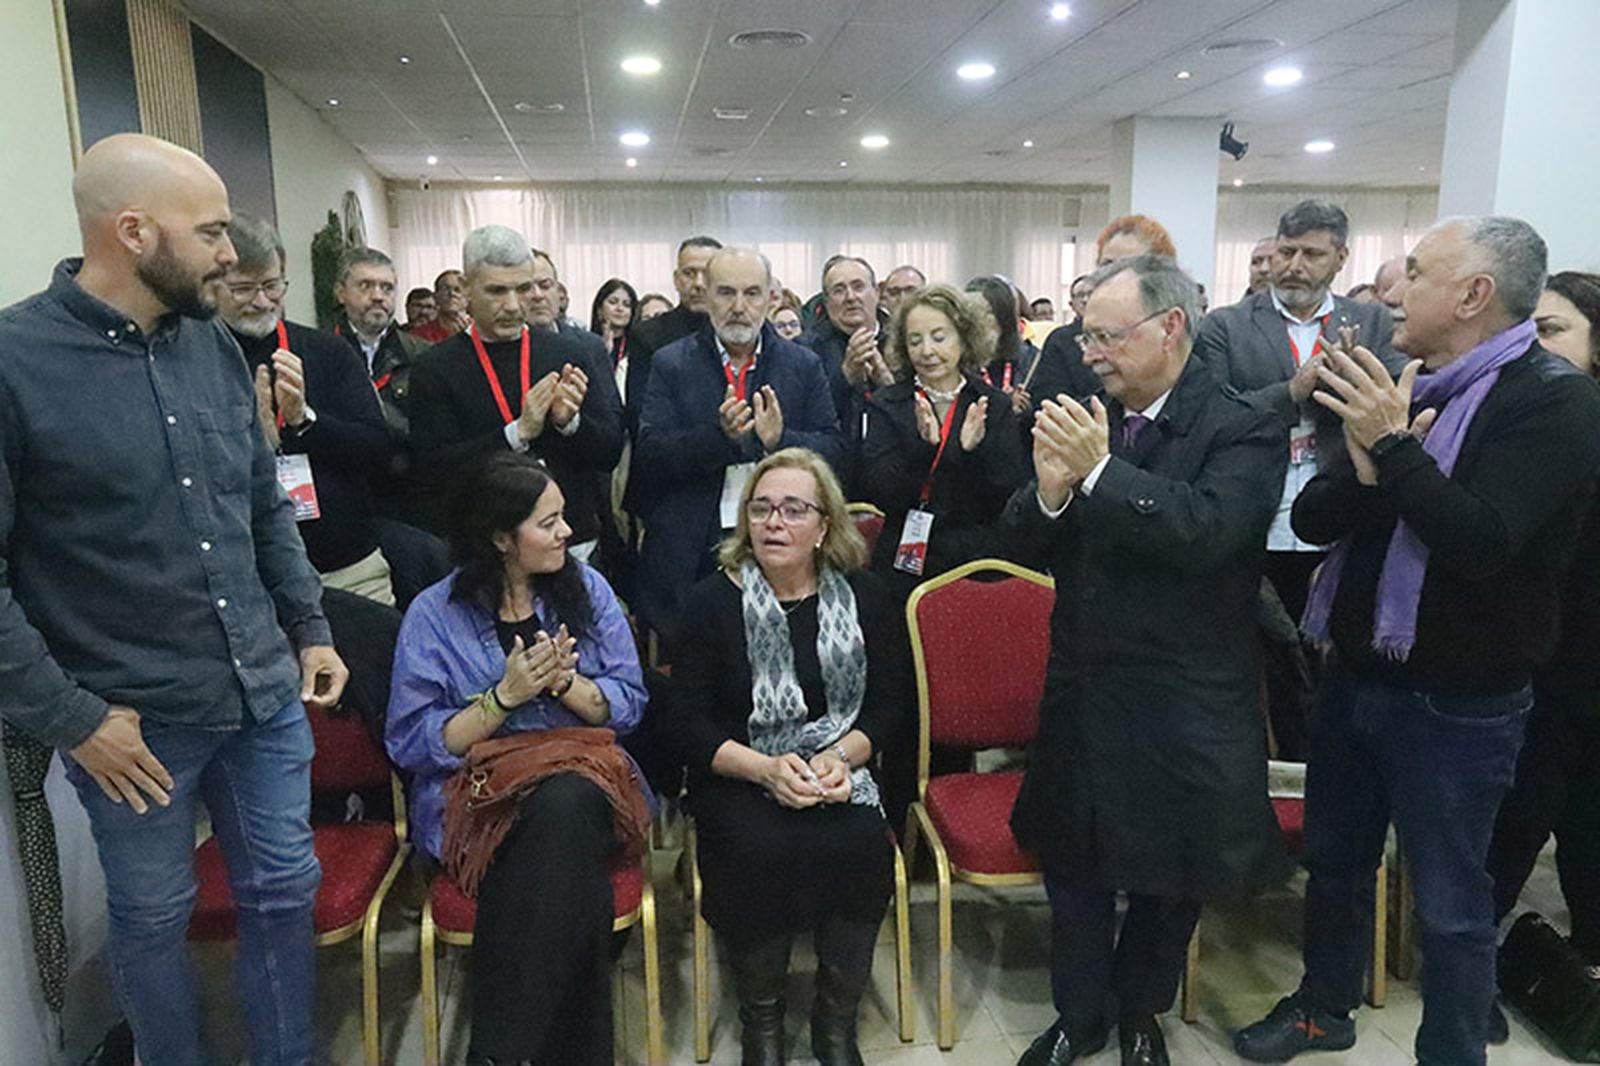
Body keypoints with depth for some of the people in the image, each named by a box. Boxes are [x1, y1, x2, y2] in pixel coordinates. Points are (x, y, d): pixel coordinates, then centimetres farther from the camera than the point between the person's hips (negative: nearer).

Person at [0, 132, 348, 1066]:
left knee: (285, 891, 16)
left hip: (267, 693, 5)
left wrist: (309, 628, 9)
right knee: (154, 917, 15)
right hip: (132, 718, -5)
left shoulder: (216, 345, 3)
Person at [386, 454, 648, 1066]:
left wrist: (563, 680, -14)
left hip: (583, 775, 2)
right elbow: (413, 744, -3)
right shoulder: (434, 615, 1)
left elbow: (628, 706, 6)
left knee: (567, 805, -35)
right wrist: (504, 697, -15)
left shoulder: (585, 589, 9)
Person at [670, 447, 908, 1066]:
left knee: (862, 846, -27)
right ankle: (760, 1015, 0)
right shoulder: (712, 602, -3)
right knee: (760, 851, -30)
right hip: (737, 778, -1)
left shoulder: (865, 600, 4)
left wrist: (839, 757, -14)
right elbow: (689, 724, -5)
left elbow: (888, 707, 5)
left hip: (838, 769, 2)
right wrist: (766, 768, -19)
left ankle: (837, 1016, 0)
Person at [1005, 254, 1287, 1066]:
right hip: (1081, 692, 4)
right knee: (1074, 867, 18)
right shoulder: (1088, 420, 1)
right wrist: (1049, 488, -19)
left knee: (1169, 878, 16)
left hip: (1182, 711, -4)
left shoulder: (1242, 433, -12)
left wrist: (1099, 470, -29)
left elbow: (1206, 530, -29)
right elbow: (1024, 541, 1)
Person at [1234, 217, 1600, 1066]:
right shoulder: (1398, 388, 4)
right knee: (1335, 861, 21)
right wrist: (1364, 466, -19)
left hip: (1454, 703, -6)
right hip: (1354, 677, 6)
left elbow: (1481, 540, -27)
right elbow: (1311, 519, -1)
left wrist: (1393, 446, -23)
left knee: (1450, 902, 9)